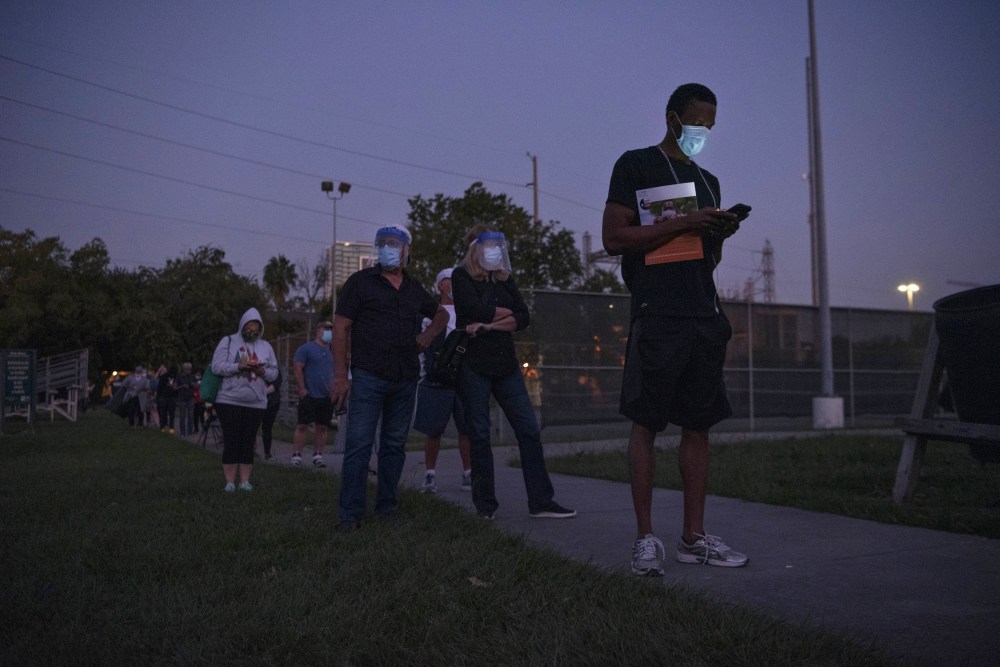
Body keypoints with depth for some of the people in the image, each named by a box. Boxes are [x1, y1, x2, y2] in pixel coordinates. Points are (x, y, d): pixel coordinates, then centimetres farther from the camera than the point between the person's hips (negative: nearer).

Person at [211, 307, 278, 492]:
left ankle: (245, 481, 11)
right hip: (229, 401, -3)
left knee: (248, 442, 5)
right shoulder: (228, 342, 1)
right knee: (231, 441, -1)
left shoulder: (266, 347, 12)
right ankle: (230, 482, 5)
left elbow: (274, 373, 11)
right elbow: (216, 366, -7)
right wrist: (238, 366, -19)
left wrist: (263, 371, -10)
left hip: (256, 403, 3)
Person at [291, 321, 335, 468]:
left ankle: (318, 455, 14)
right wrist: (302, 389, -12)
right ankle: (296, 455, -1)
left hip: (326, 397, 5)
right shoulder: (306, 349, -1)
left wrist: (332, 389, 7)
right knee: (302, 426, -5)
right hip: (309, 395, -5)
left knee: (322, 428, 6)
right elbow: (297, 368, -7)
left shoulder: (331, 352, 16)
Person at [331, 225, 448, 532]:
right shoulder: (360, 282, 0)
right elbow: (341, 328, -4)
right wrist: (340, 374, -11)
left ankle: (387, 505, 20)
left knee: (395, 444, 10)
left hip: (405, 379, 5)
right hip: (368, 377, -5)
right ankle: (350, 514, -5)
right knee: (359, 444, -8)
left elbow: (442, 314, 31)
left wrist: (428, 335, 10)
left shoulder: (414, 289, 14)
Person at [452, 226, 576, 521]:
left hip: (505, 364, 5)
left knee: (529, 429, -3)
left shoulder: (504, 279, 15)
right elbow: (474, 309, -16)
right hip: (473, 365, -4)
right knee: (480, 434, 0)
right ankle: (485, 505, 10)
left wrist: (490, 325, -10)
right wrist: (506, 313, -2)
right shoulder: (462, 276, 2)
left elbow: (524, 317, 3)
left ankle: (541, 502, 0)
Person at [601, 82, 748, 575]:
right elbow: (614, 239, -9)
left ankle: (693, 536, 11)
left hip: (704, 316, 7)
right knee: (646, 423, -5)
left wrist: (720, 233, 4)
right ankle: (645, 537, 2)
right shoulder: (636, 166, 3)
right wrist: (683, 223, -14)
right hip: (657, 316, -7)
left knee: (699, 424, 5)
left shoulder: (708, 180, 23)